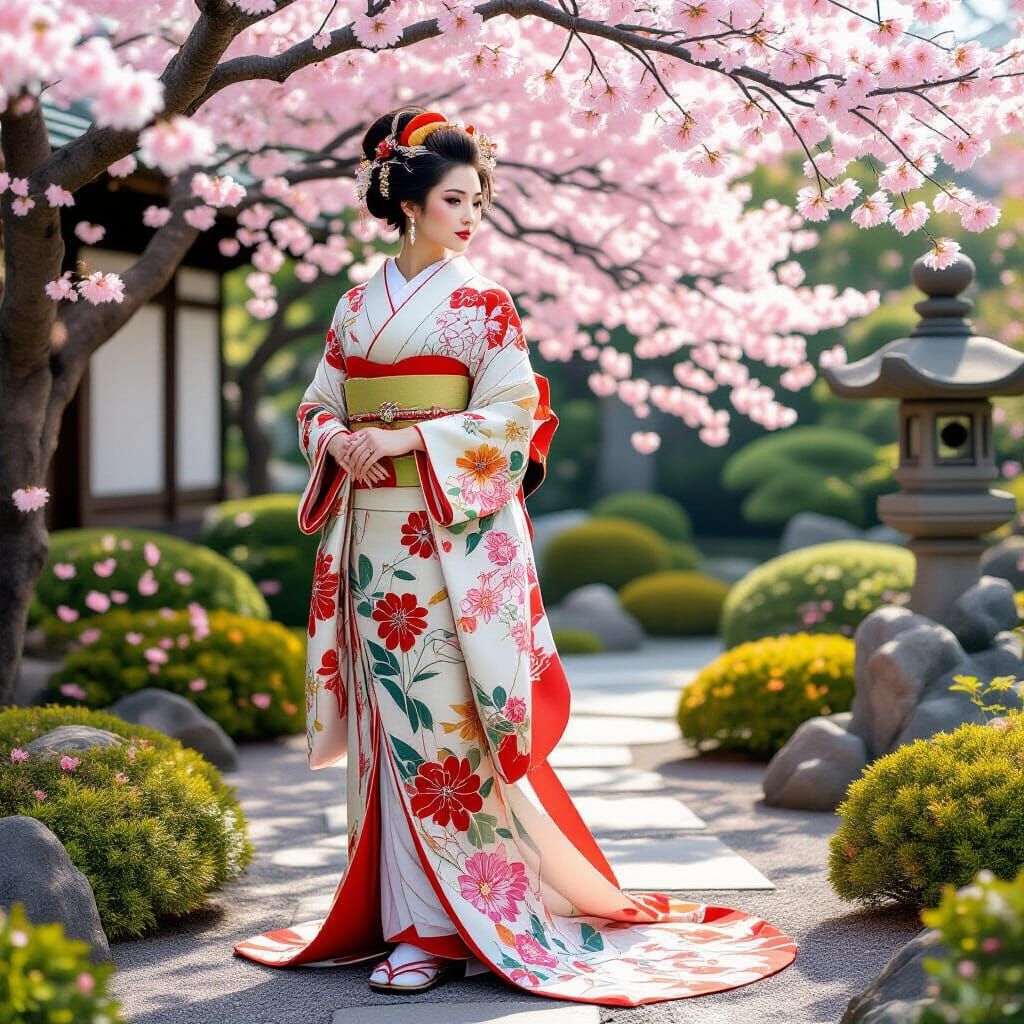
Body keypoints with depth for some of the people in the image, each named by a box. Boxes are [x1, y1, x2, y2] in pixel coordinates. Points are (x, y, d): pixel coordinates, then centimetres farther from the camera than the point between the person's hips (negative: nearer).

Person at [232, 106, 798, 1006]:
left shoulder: (483, 304, 0)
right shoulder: (356, 306, 12)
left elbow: (515, 416, -8)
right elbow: (318, 408, 16)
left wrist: (409, 437, -15)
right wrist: (339, 442, -6)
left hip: (452, 537, -4)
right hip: (371, 537, 4)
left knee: (444, 720, -5)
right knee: (389, 720, 6)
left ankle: (444, 925, 1)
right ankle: (400, 908, 14)